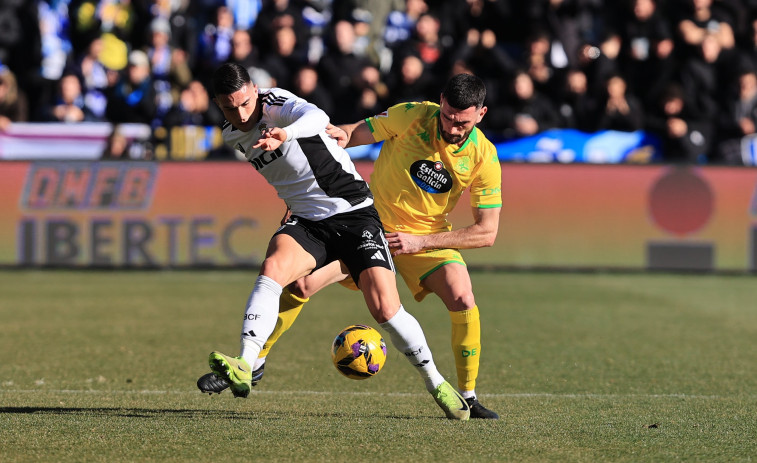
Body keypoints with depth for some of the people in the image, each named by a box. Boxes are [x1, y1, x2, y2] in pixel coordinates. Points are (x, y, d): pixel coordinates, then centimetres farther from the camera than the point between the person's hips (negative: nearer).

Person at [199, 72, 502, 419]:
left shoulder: (484, 158, -17)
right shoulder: (411, 117, -19)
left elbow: (486, 232, -16)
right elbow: (354, 133, -6)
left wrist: (419, 241, -22)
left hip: (427, 237, 0)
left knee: (463, 302, -24)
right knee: (302, 282, -13)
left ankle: (467, 397, -6)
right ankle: (254, 362, 7)